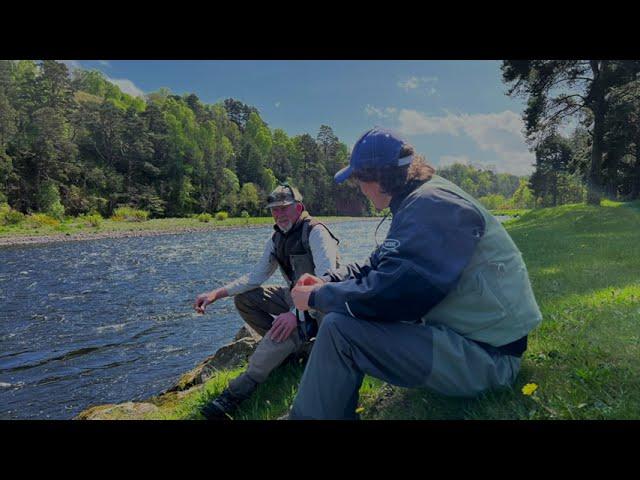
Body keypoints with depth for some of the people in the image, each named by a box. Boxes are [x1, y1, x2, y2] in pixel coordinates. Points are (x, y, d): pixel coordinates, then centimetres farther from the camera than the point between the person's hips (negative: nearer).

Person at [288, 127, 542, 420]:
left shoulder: (432, 204, -21)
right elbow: (380, 267, 19)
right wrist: (326, 281, 7)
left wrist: (317, 297, -13)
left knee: (339, 327, -22)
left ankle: (309, 414, 1)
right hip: (466, 332, 11)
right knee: (343, 313, 13)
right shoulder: (425, 200, 12)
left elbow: (386, 294, -28)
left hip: (486, 355, -10)